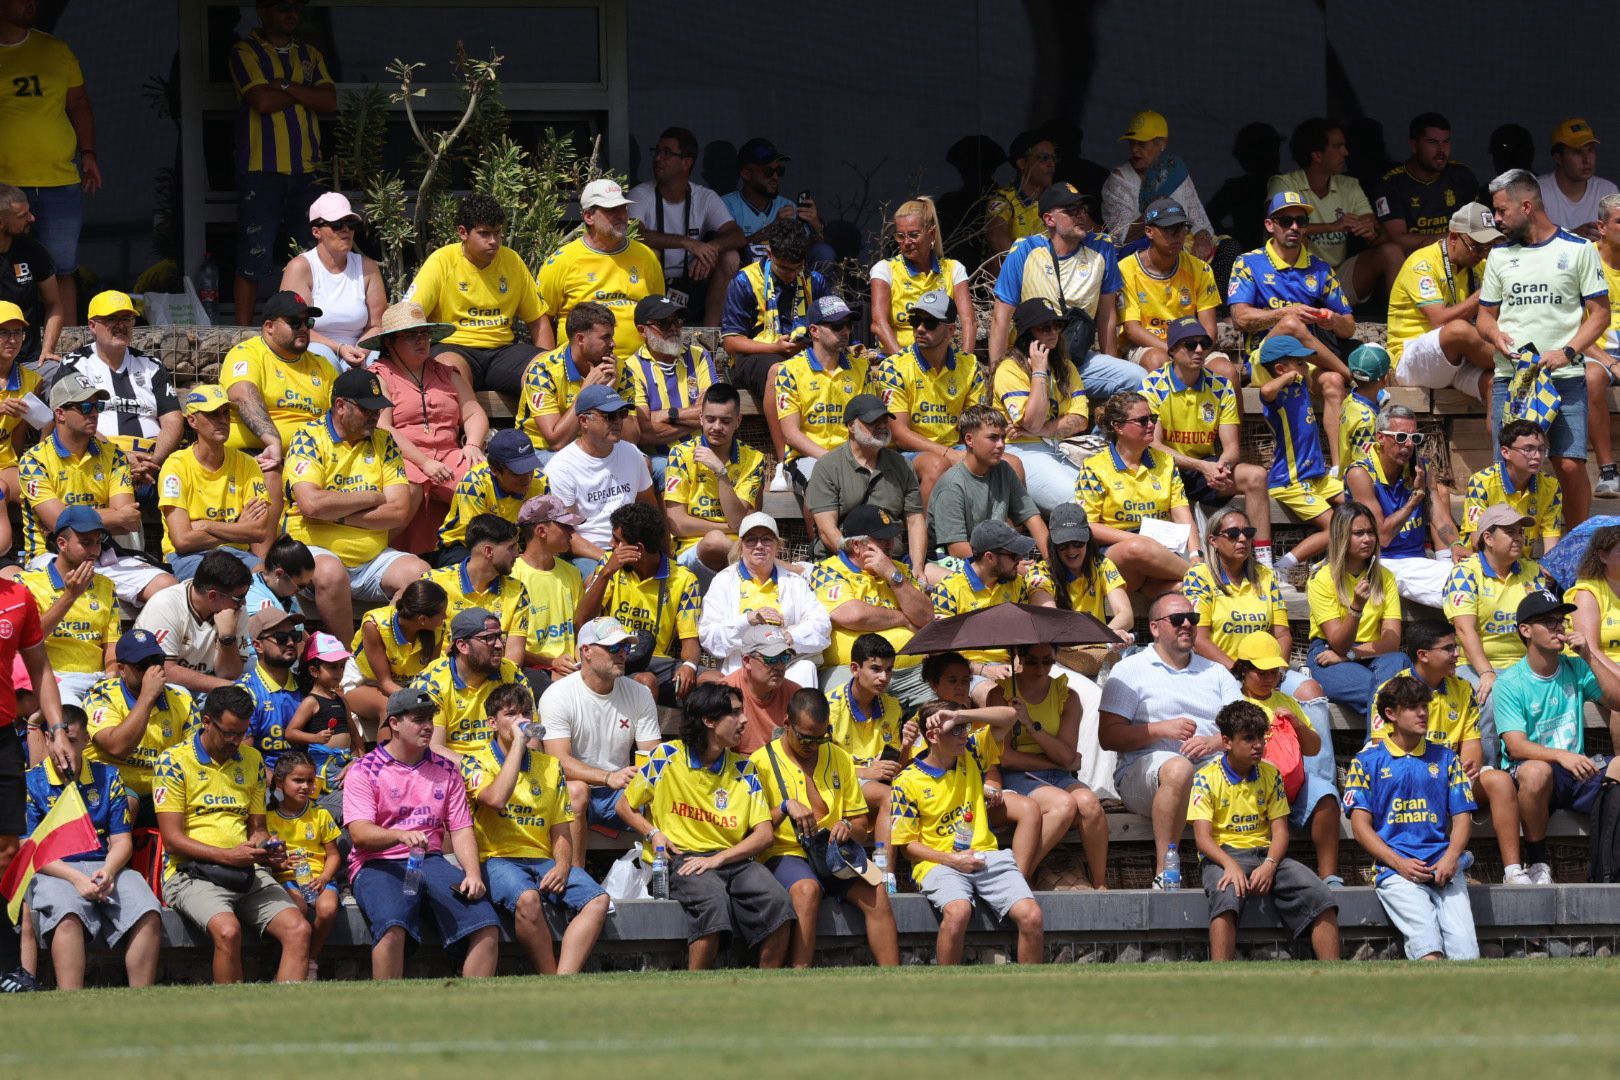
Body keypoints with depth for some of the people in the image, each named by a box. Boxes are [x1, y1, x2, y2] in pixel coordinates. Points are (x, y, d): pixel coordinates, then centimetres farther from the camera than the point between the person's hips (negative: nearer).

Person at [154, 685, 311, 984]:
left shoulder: (251, 760, 16)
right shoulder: (174, 761, -2)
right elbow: (173, 839, -6)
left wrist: (267, 852, -1)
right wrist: (228, 856, -16)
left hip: (248, 872, 5)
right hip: (192, 872, -5)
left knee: (298, 930, -20)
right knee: (227, 931, -35)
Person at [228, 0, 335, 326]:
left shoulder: (310, 55, 17)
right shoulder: (246, 52, 1)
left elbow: (329, 101, 3)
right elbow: (262, 101, -13)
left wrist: (285, 86, -8)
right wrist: (303, 93, -1)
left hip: (306, 168, 5)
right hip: (261, 169, -5)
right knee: (254, 254, -8)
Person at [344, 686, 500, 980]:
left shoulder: (445, 770, 16)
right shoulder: (365, 771, 2)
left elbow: (461, 830, 13)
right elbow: (359, 833, -11)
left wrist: (472, 874, -6)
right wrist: (401, 836, -31)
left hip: (431, 860, 4)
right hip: (379, 864, -4)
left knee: (487, 927, -20)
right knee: (392, 924, -36)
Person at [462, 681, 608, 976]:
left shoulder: (550, 766, 20)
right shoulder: (478, 763, 5)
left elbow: (561, 830, 17)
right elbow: (496, 797, -18)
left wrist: (562, 866, -4)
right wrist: (518, 743, -11)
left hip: (543, 860, 5)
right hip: (497, 860, -5)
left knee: (598, 900, -24)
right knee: (528, 899, -39)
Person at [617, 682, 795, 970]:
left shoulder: (743, 768, 11)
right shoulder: (667, 757, 3)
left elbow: (764, 834, 5)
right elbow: (626, 806, 14)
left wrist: (717, 859, -11)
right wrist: (654, 834, -6)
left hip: (733, 858, 3)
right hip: (681, 858, -3)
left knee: (776, 900, -28)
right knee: (713, 899, -38)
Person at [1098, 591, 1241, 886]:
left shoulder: (1215, 673, 24)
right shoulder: (1130, 670, 11)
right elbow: (1108, 736, 0)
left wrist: (1215, 742, -9)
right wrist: (1162, 730, -11)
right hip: (1143, 771, -4)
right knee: (1178, 768, -40)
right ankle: (1163, 872, -37)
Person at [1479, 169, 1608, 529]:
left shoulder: (1578, 250, 4)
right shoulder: (1500, 256, 16)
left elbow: (1600, 312, 2)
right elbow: (1485, 315, 20)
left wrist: (1567, 352, -12)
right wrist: (1495, 335, -5)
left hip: (1565, 377, -4)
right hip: (1509, 377, 4)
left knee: (1570, 466, -11)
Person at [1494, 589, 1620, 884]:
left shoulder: (1576, 669, 10)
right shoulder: (1510, 683, -5)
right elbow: (1516, 747, -15)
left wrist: (1589, 657, -8)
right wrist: (1562, 756, -32)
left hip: (1576, 772, 4)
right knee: (1537, 771, -40)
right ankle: (1537, 864, -20)